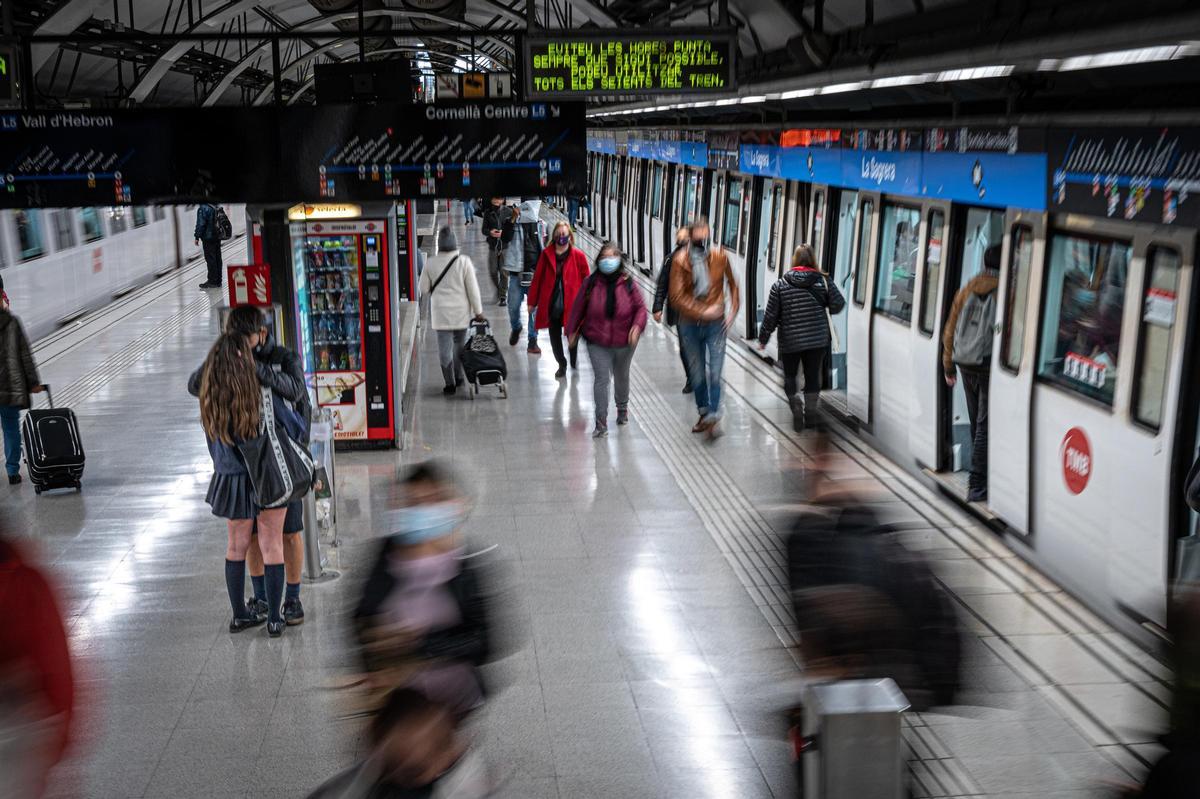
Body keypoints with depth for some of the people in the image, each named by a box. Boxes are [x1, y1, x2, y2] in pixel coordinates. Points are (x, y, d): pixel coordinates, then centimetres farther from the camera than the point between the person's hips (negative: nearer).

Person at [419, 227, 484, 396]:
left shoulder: (431, 264, -7)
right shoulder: (464, 262, -10)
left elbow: (424, 289, 2)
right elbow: (473, 289, -7)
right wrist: (478, 311, 1)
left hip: (440, 312, 0)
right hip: (461, 312, 0)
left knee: (444, 347, 5)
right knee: (459, 344, 18)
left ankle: (450, 383, 4)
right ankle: (459, 377, 27)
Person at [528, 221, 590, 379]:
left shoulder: (578, 255, -5)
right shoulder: (546, 254, 1)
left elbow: (586, 280, 0)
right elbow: (537, 278, 6)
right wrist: (532, 301, 7)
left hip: (571, 304, -2)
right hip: (551, 304, 2)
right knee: (554, 336, 11)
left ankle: (574, 362, 32)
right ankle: (561, 364, 31)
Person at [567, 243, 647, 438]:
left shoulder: (628, 283, -8)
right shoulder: (591, 283, -8)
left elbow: (640, 307, -2)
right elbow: (578, 307, 2)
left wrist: (637, 326, -19)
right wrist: (573, 330, 6)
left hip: (624, 342, 2)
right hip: (597, 343, -2)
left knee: (622, 377, 22)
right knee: (601, 378, -11)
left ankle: (622, 408, 48)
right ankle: (601, 422, -7)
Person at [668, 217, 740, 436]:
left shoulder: (719, 256, -7)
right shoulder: (681, 260, -12)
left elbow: (731, 284, 9)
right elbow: (676, 296, -16)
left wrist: (733, 311, 1)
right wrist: (703, 312, -21)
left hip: (716, 323, -1)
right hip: (690, 325, 1)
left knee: (715, 373, -8)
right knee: (697, 374, 14)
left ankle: (712, 415, -5)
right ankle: (705, 414, 29)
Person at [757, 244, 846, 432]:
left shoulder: (780, 284, -5)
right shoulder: (823, 280, -5)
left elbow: (771, 315, -4)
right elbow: (838, 304, -5)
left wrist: (763, 339, 6)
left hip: (789, 342, -1)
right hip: (818, 339, 1)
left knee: (789, 377, 14)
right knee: (813, 376, 15)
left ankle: (797, 411, 1)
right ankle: (811, 413, 20)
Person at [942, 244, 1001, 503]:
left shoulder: (967, 290, 7)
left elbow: (950, 330, 10)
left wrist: (948, 365, 18)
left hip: (966, 365, 5)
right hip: (991, 366, -5)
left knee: (976, 423, 17)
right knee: (985, 426, -2)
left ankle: (981, 475, 27)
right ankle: (977, 486, -5)